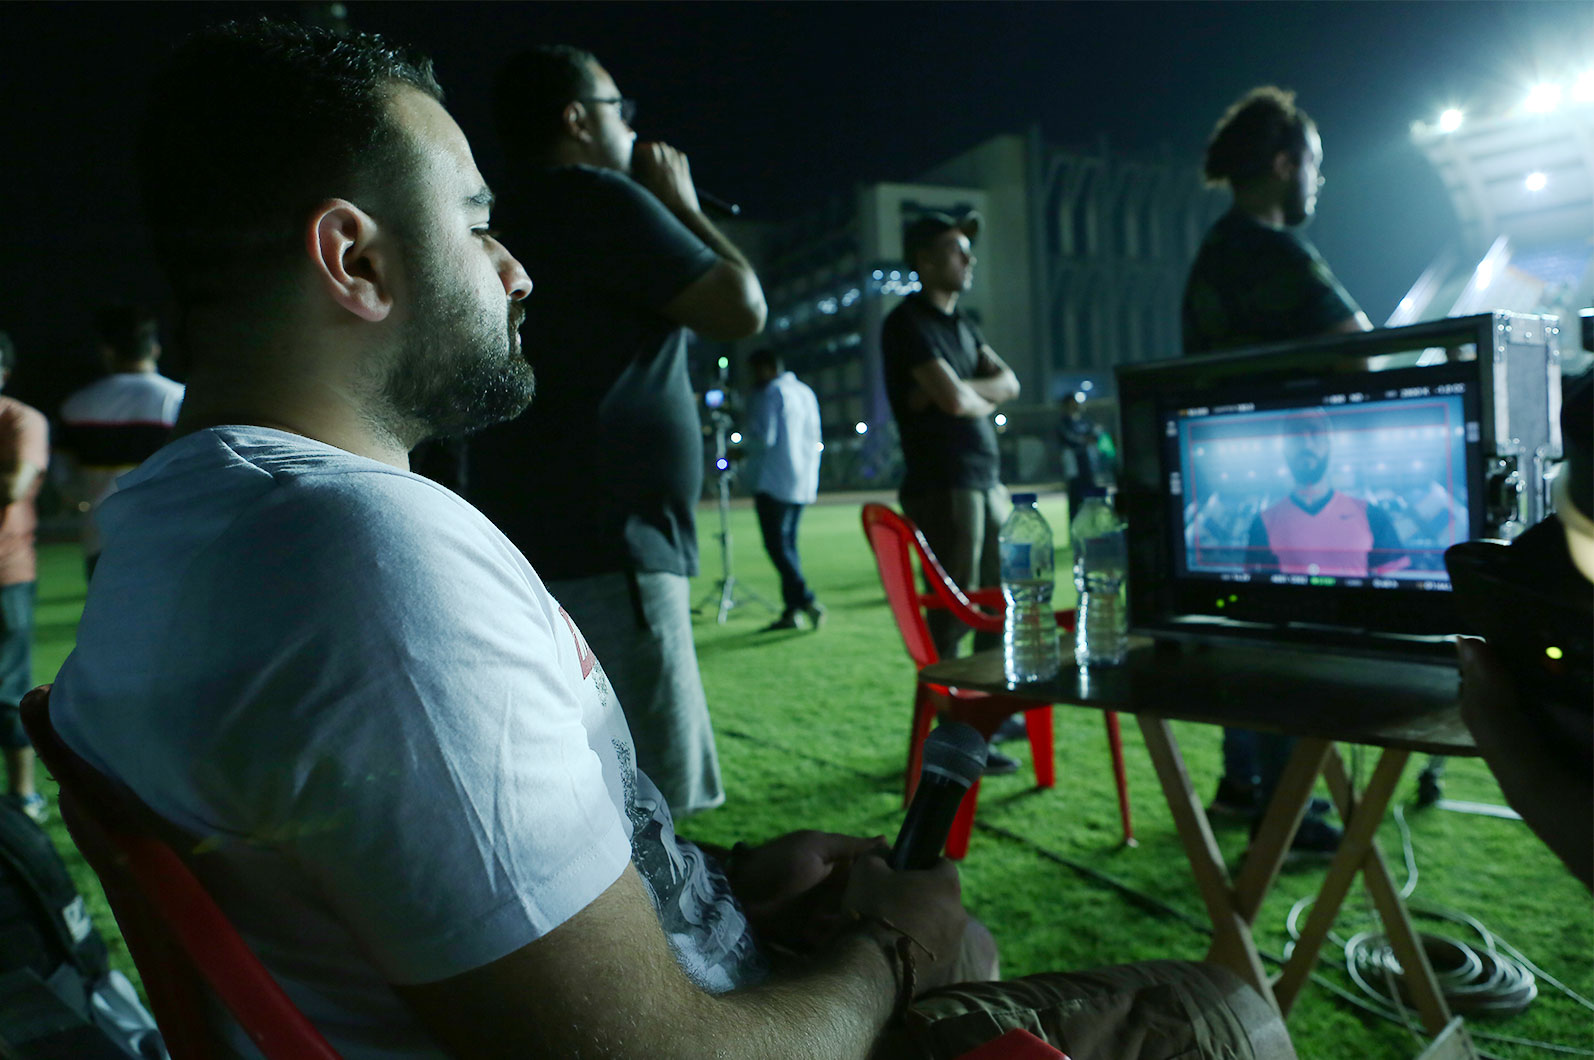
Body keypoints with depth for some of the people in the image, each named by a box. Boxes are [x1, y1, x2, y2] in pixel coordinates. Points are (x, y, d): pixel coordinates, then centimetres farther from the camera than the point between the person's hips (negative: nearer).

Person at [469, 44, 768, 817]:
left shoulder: (509, 220, 21)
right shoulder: (599, 200, -7)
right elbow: (742, 309, -6)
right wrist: (682, 205, 9)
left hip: (531, 551, 10)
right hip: (601, 559, -10)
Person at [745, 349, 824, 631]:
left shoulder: (770, 393, -8)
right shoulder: (806, 392, 17)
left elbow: (765, 438, -16)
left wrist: (749, 426, 3)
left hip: (775, 483, -8)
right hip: (805, 484, 8)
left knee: (777, 545, -6)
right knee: (789, 543, 10)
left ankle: (806, 600, -17)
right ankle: (790, 611, 9)